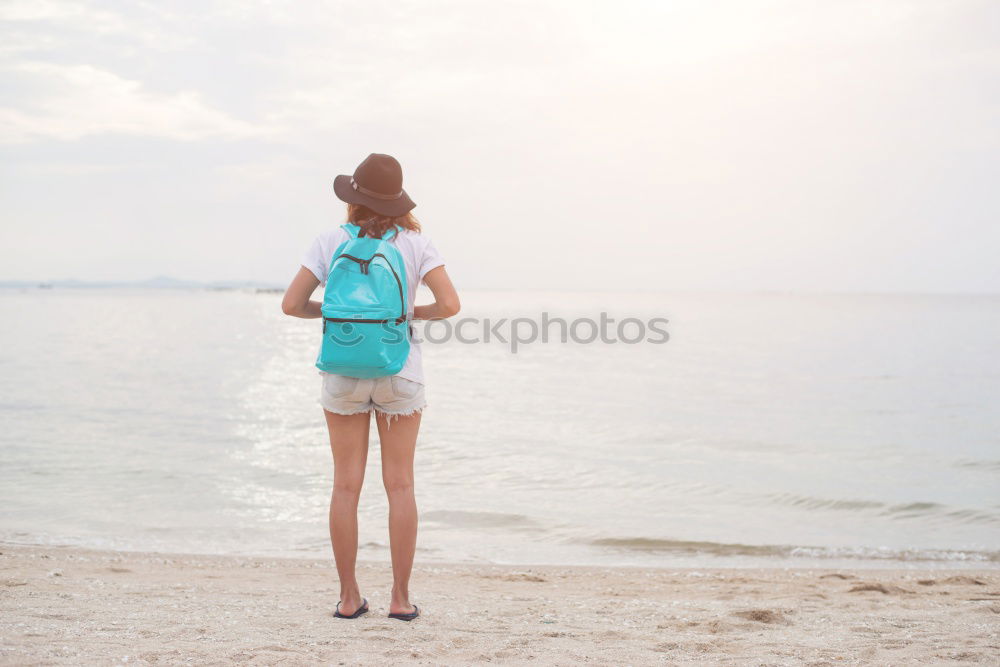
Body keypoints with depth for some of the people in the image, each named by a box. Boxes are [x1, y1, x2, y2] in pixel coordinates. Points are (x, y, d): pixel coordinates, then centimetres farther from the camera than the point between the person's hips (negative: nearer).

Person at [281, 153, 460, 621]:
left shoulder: (329, 243, -2)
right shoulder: (415, 243, -3)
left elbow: (291, 304, -6)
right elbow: (450, 305, -11)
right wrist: (413, 313, 9)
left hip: (343, 373, 1)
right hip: (399, 373, 0)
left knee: (347, 485, 6)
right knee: (399, 485, 4)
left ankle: (349, 597, 7)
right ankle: (400, 598, 3)